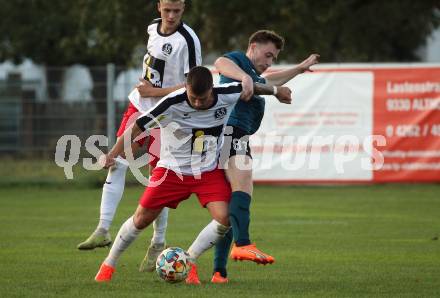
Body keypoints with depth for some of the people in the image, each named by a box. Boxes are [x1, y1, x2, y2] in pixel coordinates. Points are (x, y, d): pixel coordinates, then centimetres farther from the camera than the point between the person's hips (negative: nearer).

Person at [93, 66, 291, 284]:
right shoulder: (171, 104, -25)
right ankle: (108, 265, 22)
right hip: (172, 170, -2)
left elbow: (251, 87, 5)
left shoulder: (226, 96, -17)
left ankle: (189, 262, 0)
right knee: (142, 219, 2)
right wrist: (112, 155, -28)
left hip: (209, 171, 2)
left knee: (224, 219, -18)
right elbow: (136, 128, -20)